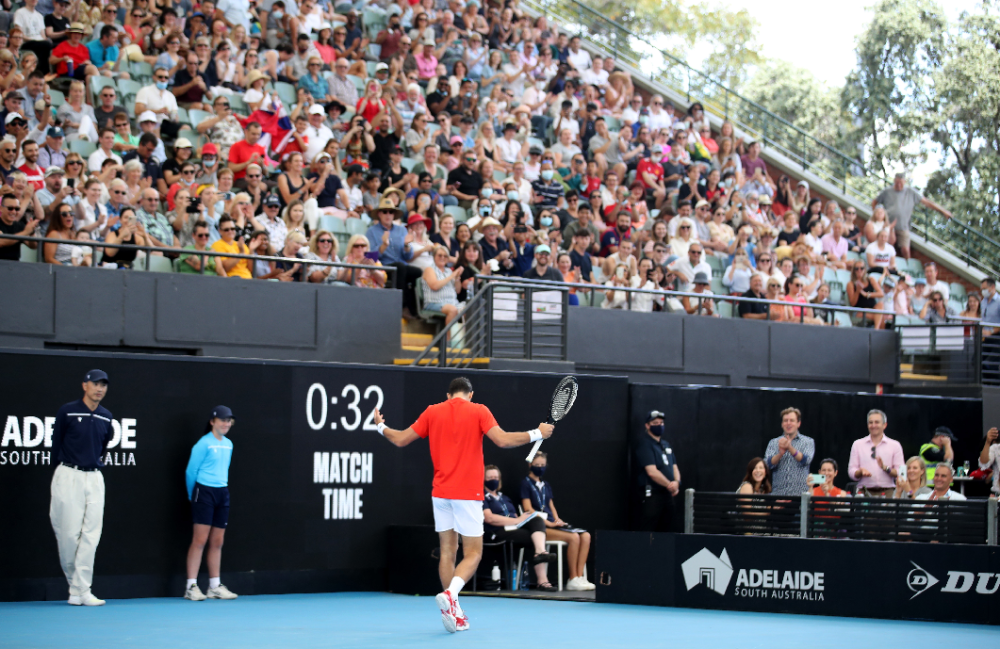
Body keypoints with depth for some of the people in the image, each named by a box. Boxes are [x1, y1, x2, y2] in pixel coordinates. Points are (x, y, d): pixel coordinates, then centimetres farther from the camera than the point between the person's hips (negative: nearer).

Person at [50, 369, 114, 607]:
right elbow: (56, 442, 5)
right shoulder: (67, 412, -3)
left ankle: (81, 591, -2)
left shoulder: (106, 417, 10)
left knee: (91, 534, -3)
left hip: (94, 478, 4)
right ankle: (74, 582, 17)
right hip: (69, 477, -4)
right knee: (69, 532, -4)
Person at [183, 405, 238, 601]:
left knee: (217, 541, 8)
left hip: (222, 493, 7)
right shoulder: (203, 444, -9)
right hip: (204, 492, -7)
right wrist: (192, 495, 6)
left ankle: (215, 586, 13)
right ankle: (191, 586, -6)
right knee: (200, 540, -8)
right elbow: (191, 471, -4)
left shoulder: (228, 444, 12)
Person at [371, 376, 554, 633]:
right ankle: (449, 594, -25)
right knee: (473, 554, 1)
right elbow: (503, 440, -15)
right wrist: (536, 434, -4)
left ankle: (453, 613, 10)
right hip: (468, 494, -4)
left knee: (448, 550, 12)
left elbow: (401, 439, 11)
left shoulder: (432, 412, 6)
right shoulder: (478, 411, -4)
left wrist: (381, 426, 30)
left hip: (440, 494, 4)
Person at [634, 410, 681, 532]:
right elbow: (652, 472, -16)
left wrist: (676, 482, -5)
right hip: (651, 494, -8)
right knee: (648, 532, -10)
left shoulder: (666, 444, 18)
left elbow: (674, 467, 16)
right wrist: (670, 485, -12)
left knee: (666, 531, 8)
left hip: (667, 494, 8)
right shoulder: (644, 444, -8)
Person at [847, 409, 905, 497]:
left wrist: (885, 468, -13)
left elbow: (900, 473, 3)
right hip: (864, 492, 1)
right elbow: (851, 471, 8)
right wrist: (861, 471, -12)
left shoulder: (895, 445, 10)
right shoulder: (858, 444, 13)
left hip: (887, 492, -1)